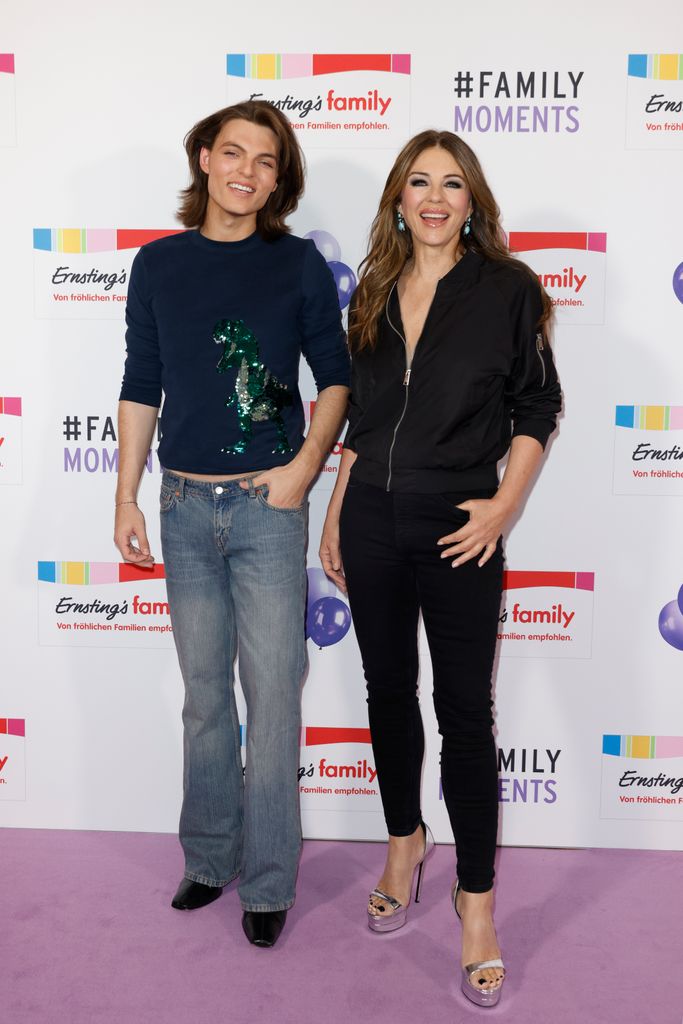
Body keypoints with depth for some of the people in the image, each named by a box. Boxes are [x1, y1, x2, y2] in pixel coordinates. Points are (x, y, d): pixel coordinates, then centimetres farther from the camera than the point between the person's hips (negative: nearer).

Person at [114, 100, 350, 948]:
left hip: (267, 505, -2)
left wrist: (306, 462, -9)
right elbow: (141, 388, 9)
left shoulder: (299, 263, 2)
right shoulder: (158, 263, 7)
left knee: (272, 693, 1)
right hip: (185, 505, 2)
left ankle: (268, 881, 16)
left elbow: (336, 376, 6)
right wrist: (126, 498, 5)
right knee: (204, 694, 12)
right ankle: (209, 858, 29)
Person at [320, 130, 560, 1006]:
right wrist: (336, 516, 10)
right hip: (372, 521, 4)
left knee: (464, 710, 1)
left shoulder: (506, 288, -2)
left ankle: (476, 896, 16)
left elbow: (536, 406, 0)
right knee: (388, 691, 15)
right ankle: (404, 841, 36)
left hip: (456, 528, -4)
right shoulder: (373, 292, 9)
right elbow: (358, 417, 13)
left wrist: (504, 504, -11)